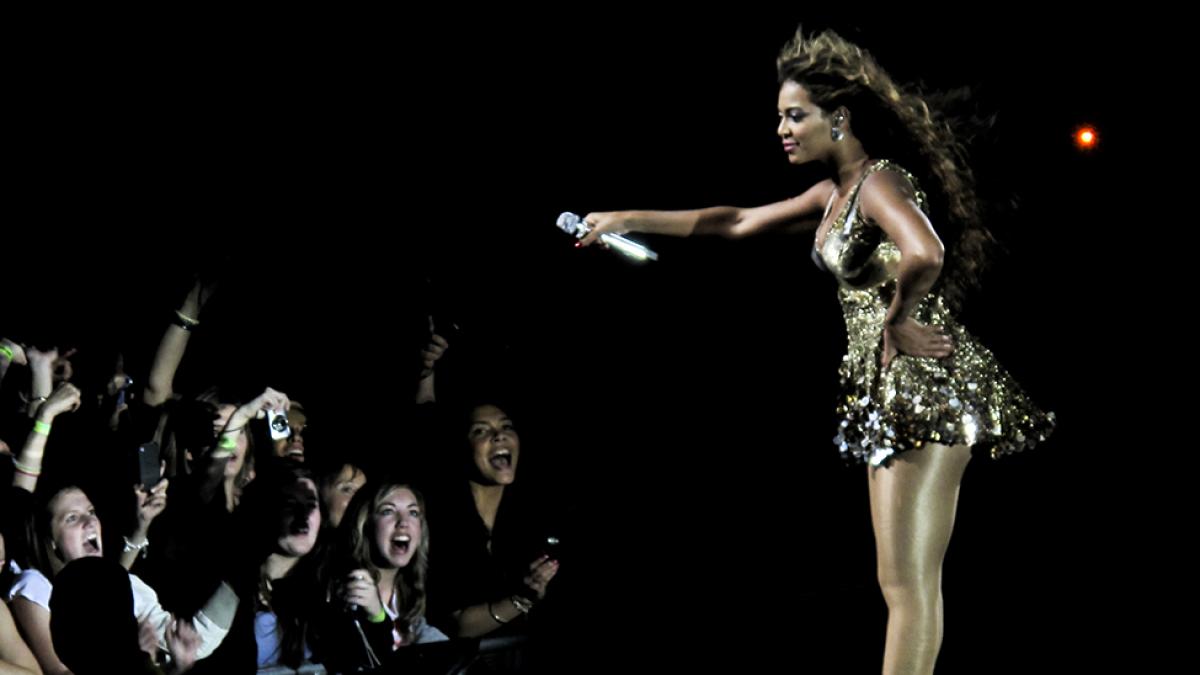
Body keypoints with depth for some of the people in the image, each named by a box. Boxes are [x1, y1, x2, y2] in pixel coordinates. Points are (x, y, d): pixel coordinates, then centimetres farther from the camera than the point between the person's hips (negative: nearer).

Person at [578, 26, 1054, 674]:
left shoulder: (879, 182, -15)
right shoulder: (836, 193, 15)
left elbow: (923, 256, -36)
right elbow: (738, 221, 26)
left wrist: (895, 322, -19)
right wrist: (633, 219, 24)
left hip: (927, 389, -10)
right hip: (892, 395, 10)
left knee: (908, 585, -10)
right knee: (903, 585, 9)